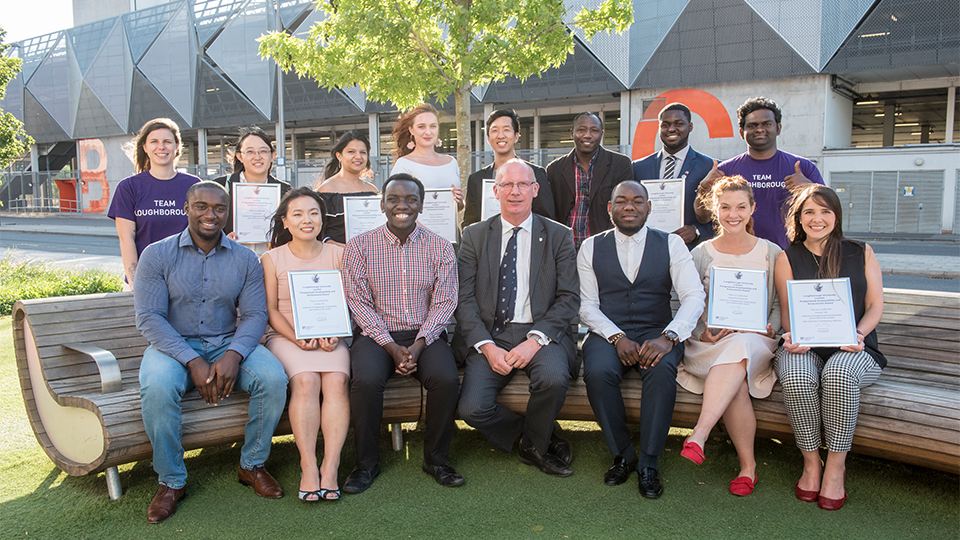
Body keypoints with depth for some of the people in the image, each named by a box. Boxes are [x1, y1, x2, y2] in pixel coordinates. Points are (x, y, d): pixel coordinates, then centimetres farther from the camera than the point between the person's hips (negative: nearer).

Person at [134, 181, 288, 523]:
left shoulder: (244, 260, 5)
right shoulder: (157, 255, -3)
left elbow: (255, 314, -2)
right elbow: (148, 318, -10)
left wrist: (233, 355, -23)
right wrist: (193, 361, -22)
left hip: (229, 344, 2)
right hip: (174, 345, -2)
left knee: (274, 378, -24)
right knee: (157, 388, -33)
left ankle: (252, 465, -1)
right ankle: (171, 480, -10)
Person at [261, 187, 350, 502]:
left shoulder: (338, 255, 10)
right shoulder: (272, 259, 7)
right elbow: (271, 310, 4)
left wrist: (334, 336, -10)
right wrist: (296, 338, -13)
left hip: (330, 337, 1)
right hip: (286, 336, -1)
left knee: (336, 381, -27)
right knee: (306, 381, -30)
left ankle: (330, 467, -24)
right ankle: (308, 467, -23)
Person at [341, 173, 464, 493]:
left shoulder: (440, 248, 5)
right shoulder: (359, 247, 3)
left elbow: (444, 302, 0)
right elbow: (359, 303, -2)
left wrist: (418, 344, -15)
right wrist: (391, 346, -14)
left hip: (425, 334, 1)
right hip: (376, 334, 0)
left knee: (446, 379, -28)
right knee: (366, 380, -30)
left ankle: (436, 459, -4)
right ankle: (367, 462, -6)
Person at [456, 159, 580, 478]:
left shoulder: (559, 236, 8)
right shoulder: (475, 236, 10)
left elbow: (569, 298, 0)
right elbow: (464, 299, 3)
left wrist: (535, 339, -16)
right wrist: (487, 346, -12)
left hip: (541, 333, -1)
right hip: (491, 335, 1)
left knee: (554, 377, -32)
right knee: (471, 408, -20)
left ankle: (534, 446, -1)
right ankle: (538, 437, 8)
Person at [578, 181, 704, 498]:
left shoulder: (671, 244, 7)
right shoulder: (591, 247, 9)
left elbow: (693, 296, -3)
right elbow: (586, 305, 2)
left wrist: (668, 337, -21)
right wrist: (617, 337, -16)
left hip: (656, 332, 0)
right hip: (608, 333, 1)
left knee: (662, 369, -33)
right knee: (598, 371, -31)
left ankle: (649, 463, -17)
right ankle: (622, 455, -9)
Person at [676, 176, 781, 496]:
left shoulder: (772, 253, 12)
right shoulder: (700, 254, 11)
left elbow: (782, 304, 13)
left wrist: (770, 328, -8)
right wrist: (703, 333, -11)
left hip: (757, 342, 0)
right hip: (709, 344, 0)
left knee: (738, 349, -38)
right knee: (736, 384, -33)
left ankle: (699, 434, -45)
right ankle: (747, 464, -23)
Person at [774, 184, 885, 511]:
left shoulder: (861, 253, 12)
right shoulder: (788, 258, 10)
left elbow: (875, 306, 7)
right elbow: (788, 312, 6)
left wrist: (858, 333, -14)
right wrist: (794, 337, -17)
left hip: (853, 349, 0)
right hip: (805, 348, 0)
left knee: (839, 373, -36)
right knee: (795, 376, -35)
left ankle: (836, 466, -18)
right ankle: (810, 463, -16)